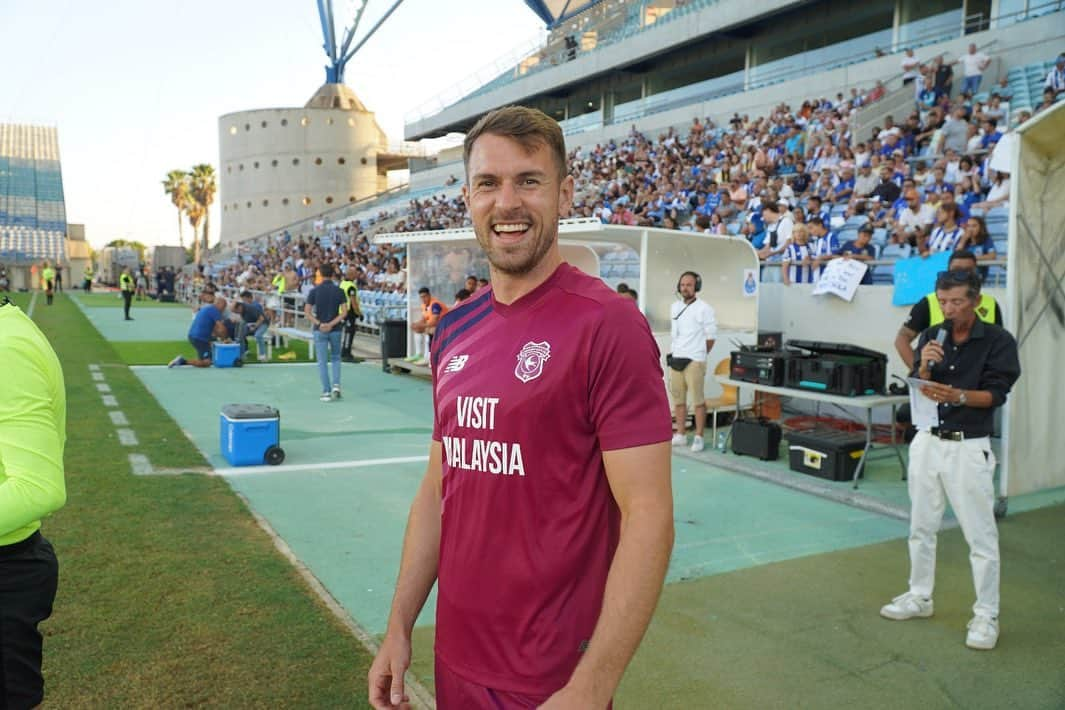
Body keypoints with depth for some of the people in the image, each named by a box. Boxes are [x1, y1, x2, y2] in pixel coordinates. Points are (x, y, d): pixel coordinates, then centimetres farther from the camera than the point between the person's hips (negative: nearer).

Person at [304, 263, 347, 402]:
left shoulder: (314, 291, -4)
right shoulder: (339, 291, -2)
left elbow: (307, 312, -10)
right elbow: (344, 312, -9)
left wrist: (319, 324, -13)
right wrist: (331, 324, -12)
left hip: (319, 331, -1)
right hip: (335, 330, 1)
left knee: (322, 362, 4)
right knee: (336, 358, 19)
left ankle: (326, 392, 3)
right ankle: (336, 385, 0)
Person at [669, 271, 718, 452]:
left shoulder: (704, 308, -6)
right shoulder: (674, 307, 13)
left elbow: (710, 336, -4)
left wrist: (697, 355, 3)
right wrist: (674, 353, 14)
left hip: (694, 362, -6)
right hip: (675, 361, 6)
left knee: (698, 401, -4)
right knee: (678, 400, 11)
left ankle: (698, 437, 2)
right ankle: (680, 435, 19)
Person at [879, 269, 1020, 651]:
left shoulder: (998, 341, -6)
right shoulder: (932, 336, 5)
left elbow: (995, 394, -12)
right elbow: (918, 390, 4)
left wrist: (956, 395, -29)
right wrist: (924, 368, -16)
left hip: (969, 448, -4)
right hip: (927, 442, 5)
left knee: (980, 536, 1)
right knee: (921, 527, 14)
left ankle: (986, 616, 14)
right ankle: (919, 598, 29)